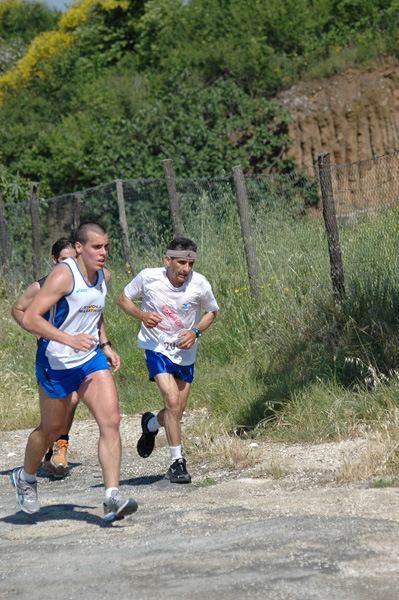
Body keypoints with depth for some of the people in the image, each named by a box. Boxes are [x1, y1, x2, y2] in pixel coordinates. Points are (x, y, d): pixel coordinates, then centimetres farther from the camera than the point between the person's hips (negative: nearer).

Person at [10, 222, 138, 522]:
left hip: (91, 359, 6)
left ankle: (112, 498, -15)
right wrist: (68, 339, -34)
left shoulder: (103, 276, 4)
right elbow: (30, 318, -25)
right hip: (56, 363, -6)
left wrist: (105, 345, 12)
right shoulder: (63, 275, -20)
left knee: (111, 420, -12)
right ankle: (25, 477, 40)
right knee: (52, 429, 10)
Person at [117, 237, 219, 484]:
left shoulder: (200, 284, -14)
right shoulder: (148, 277, -17)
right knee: (172, 400, -21)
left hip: (185, 351, 3)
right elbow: (123, 299, 0)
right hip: (157, 347, -3)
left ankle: (151, 425, 44)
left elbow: (211, 312, 5)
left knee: (176, 414, 8)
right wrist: (141, 315, -20)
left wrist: (196, 332, -13)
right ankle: (177, 462, -9)